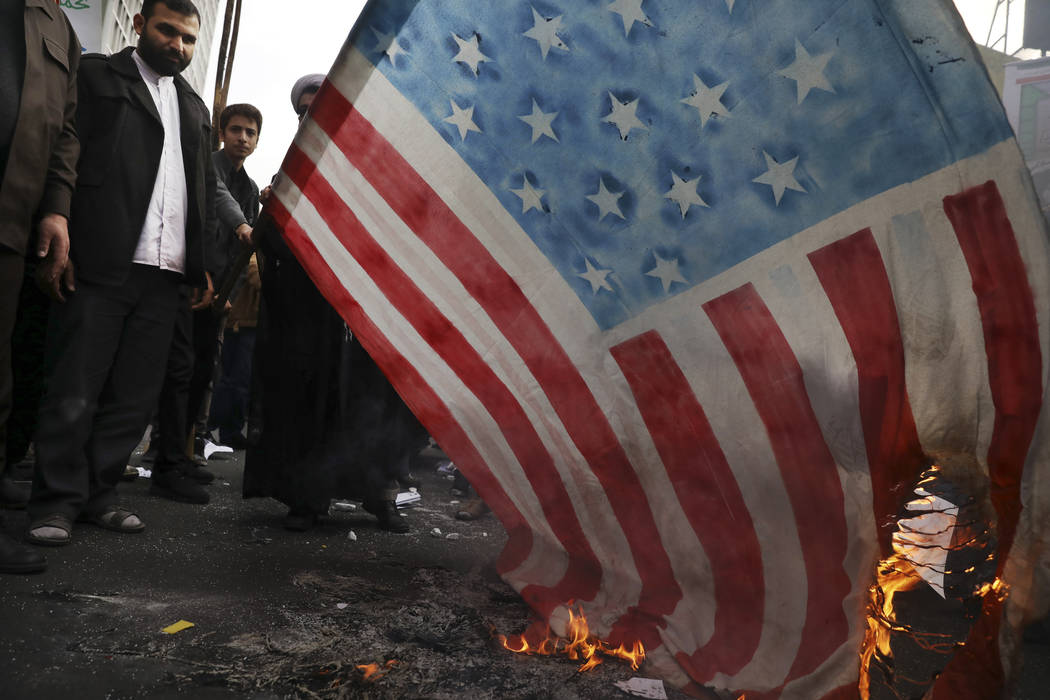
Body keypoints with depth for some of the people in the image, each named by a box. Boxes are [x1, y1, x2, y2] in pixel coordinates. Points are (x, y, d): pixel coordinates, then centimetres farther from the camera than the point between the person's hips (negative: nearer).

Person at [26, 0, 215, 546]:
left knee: (134, 397, 6)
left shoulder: (193, 106, 23)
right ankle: (57, 502, 9)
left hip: (163, 274, 5)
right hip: (100, 264, -5)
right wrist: (59, 239, -12)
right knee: (74, 394, -2)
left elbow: (204, 189, 21)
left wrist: (201, 264, 12)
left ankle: (97, 495, 16)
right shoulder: (96, 75, 8)